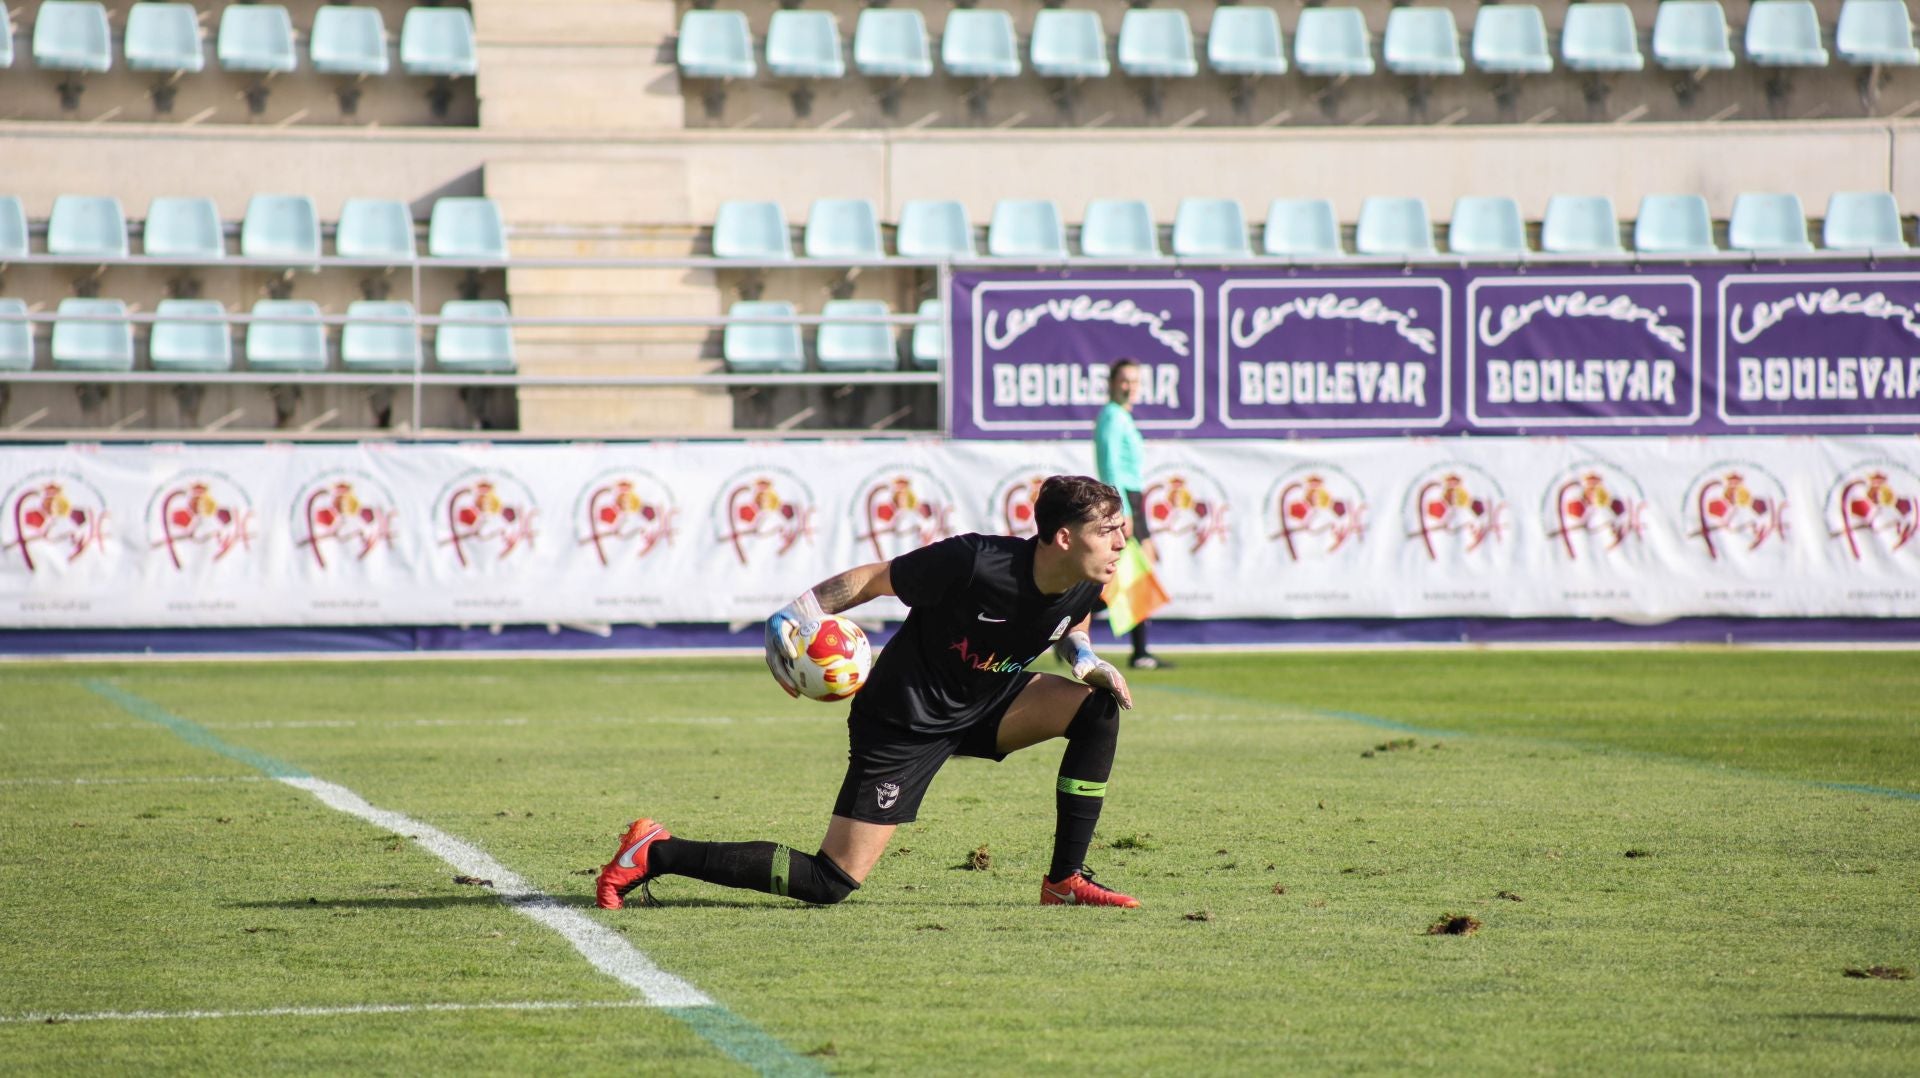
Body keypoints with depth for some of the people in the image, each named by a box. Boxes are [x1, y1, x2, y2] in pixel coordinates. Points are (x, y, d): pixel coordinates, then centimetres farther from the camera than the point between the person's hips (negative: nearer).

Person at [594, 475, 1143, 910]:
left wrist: (1088, 661, -5)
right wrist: (795, 617, -26)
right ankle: (657, 854, 1)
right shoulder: (975, 563, -30)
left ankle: (1067, 880, -4)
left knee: (1099, 706, -13)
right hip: (902, 721, -7)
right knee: (832, 883, -11)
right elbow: (872, 577, -18)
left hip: (988, 702, 7)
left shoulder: (1085, 586, -10)